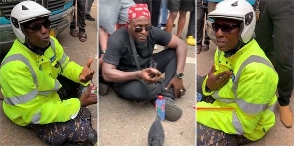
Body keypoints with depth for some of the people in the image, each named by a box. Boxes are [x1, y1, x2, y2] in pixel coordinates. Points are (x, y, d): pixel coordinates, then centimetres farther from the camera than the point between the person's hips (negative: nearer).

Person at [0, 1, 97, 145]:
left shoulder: (50, 43, -11)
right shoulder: (15, 67, -35)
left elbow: (65, 65, 4)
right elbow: (33, 113, -33)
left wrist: (81, 73, -21)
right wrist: (78, 103, -34)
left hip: (51, 91, 9)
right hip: (30, 114, -8)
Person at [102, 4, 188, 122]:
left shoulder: (153, 32, -16)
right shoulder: (117, 40, -29)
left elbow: (181, 44, -11)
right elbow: (107, 73, -32)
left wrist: (178, 76, -23)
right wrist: (138, 75, -45)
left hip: (147, 68, 5)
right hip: (126, 79, -5)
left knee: (174, 53, -13)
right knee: (136, 89, -40)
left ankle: (166, 99, -22)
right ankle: (168, 90, -8)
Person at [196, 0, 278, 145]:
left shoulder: (255, 69, -34)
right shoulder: (225, 48, -7)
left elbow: (242, 123, -29)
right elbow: (217, 81, 7)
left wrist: (198, 112, -27)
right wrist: (209, 85, -19)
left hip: (246, 127, -9)